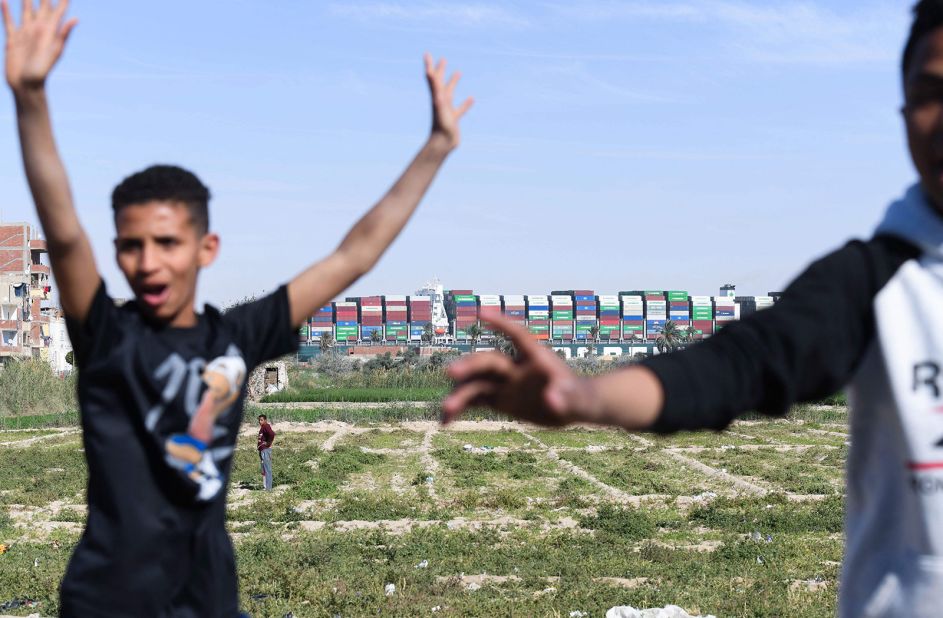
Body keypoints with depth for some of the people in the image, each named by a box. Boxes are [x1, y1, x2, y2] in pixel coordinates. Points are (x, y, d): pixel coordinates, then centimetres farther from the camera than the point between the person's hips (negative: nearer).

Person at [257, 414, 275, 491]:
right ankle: (265, 486, 21)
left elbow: (272, 434, -31)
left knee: (267, 469, -8)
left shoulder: (266, 426, -13)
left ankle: (268, 488, -7)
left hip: (265, 450, -11)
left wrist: (268, 443, -17)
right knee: (264, 470, 15)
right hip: (262, 450, 11)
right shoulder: (262, 427, 17)